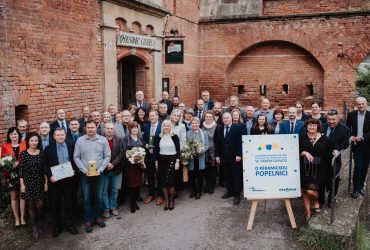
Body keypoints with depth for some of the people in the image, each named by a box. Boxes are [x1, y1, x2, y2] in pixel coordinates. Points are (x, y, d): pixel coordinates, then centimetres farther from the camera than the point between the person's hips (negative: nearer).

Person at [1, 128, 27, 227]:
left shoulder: (24, 144, 0)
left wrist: (18, 162, -14)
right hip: (10, 174, 1)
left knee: (22, 195, 6)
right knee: (13, 197, 7)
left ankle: (22, 218, 16)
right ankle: (16, 219, 17)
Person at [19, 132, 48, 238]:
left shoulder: (42, 153, 0)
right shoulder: (24, 154, -4)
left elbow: (45, 169, 3)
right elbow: (21, 170, -3)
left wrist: (46, 183, 1)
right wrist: (22, 184, -6)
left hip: (40, 182, 1)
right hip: (28, 182, -1)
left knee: (39, 205, -1)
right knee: (30, 205, 5)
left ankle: (37, 224, 23)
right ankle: (34, 227, 19)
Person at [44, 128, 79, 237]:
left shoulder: (71, 146, 2)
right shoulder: (49, 148, 0)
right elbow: (46, 165, 0)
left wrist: (74, 171, -9)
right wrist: (50, 176, -13)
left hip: (70, 179, 1)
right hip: (55, 180, 0)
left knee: (70, 203, 9)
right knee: (55, 204, 9)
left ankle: (70, 224, 25)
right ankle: (56, 226, 24)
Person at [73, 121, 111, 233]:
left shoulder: (103, 140, -3)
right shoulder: (80, 140, -4)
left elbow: (107, 156, -1)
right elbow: (76, 157, -3)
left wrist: (100, 169, -11)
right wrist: (85, 170, -12)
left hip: (99, 173, 1)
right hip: (85, 174, -1)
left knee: (98, 197, 11)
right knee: (86, 198, 7)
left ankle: (98, 217, 30)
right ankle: (88, 220, 21)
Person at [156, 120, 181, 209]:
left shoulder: (174, 137, -3)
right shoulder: (159, 137, 7)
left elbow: (178, 150, -4)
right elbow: (157, 150, 10)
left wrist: (177, 161, -9)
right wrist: (156, 161, 8)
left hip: (171, 160, -3)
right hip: (162, 160, 3)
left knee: (170, 180, -5)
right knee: (163, 181, 3)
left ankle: (172, 199, 12)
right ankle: (166, 199, 15)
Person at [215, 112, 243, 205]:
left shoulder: (237, 128, -5)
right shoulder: (219, 129, 9)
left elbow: (239, 142, -9)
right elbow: (217, 143, 9)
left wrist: (238, 155, -15)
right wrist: (217, 155, 4)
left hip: (234, 157, -4)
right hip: (224, 157, 4)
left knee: (236, 176, 1)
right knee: (227, 176, 10)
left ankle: (237, 195, 6)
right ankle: (230, 191, 23)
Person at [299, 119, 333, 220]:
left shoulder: (324, 139, -1)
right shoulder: (302, 138, 2)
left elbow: (329, 155, 4)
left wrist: (327, 169, 0)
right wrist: (304, 153, -16)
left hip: (319, 169, -2)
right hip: (305, 169, 2)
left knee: (311, 191, -13)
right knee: (304, 191, 0)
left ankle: (316, 201, 22)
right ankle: (308, 211, 18)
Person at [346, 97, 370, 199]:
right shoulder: (351, 114, 0)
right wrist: (350, 136, -10)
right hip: (356, 144, -1)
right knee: (358, 166, -8)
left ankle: (361, 186, 26)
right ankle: (356, 189, 2)